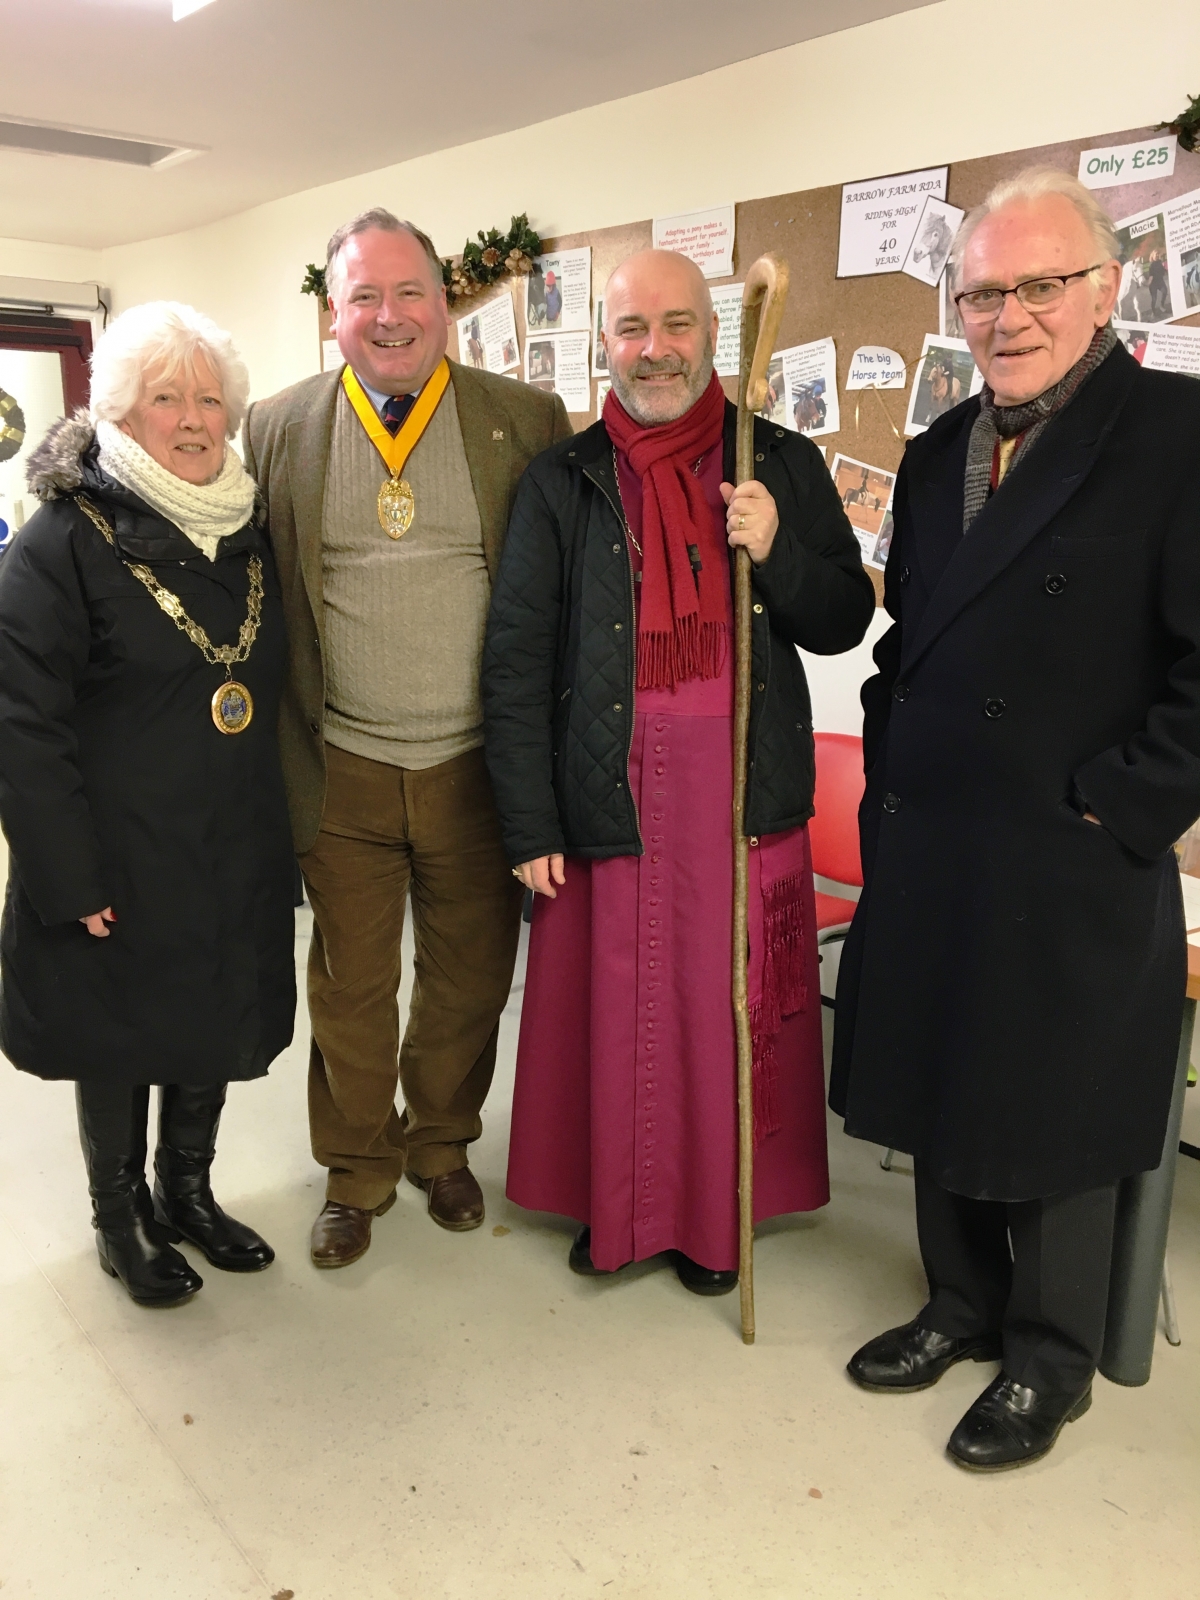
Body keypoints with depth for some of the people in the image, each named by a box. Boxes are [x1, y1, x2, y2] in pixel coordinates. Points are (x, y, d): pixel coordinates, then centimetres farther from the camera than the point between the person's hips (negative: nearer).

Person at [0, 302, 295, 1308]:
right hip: (122, 866, -5)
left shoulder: (249, 533, 6)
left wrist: (282, 830, 10)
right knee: (119, 1041, 12)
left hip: (236, 856, 5)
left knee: (216, 1027, 17)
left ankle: (188, 1194, 40)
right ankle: (119, 1220, 35)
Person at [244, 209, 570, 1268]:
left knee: (470, 978, 15)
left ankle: (441, 1144, 40)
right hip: (343, 772, 1)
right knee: (350, 986, 13)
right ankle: (358, 1171, 35)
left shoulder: (527, 422, -1)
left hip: (477, 770, 0)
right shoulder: (276, 430, 2)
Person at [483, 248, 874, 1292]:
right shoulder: (562, 484, 2)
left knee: (730, 1009, 9)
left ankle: (717, 1214, 30)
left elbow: (844, 623, 8)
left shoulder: (784, 465, 5)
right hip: (609, 802, 0)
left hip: (747, 799, 1)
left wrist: (776, 552, -12)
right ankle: (613, 1203, 31)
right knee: (614, 1011, 8)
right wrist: (529, 826, -4)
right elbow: (516, 660, 0)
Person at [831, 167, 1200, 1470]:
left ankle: (1049, 1359, 31)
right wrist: (890, 784, 9)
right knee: (938, 1088, 17)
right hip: (925, 849, 6)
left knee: (1050, 1120, 9)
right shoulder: (937, 453, 12)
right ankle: (961, 1303, 39)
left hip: (1071, 869, -6)